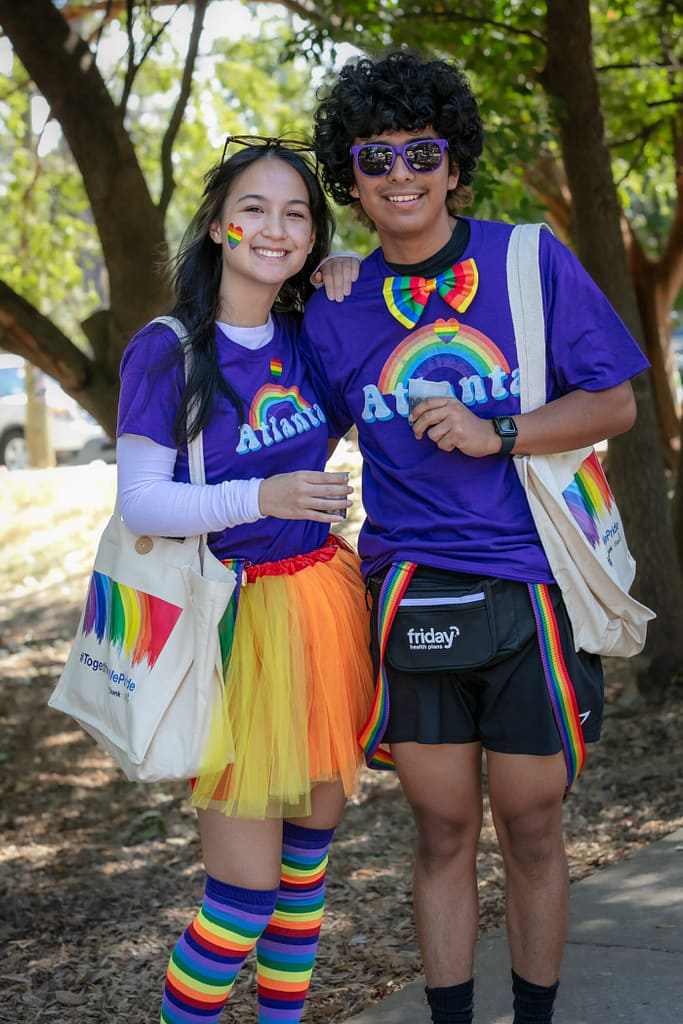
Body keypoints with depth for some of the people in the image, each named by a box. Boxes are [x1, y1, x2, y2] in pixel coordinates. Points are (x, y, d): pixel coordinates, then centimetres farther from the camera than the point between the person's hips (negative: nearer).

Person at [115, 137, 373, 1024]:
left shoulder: (306, 336, 7)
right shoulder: (167, 350, -9)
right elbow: (139, 501, -12)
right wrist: (258, 497, -27)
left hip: (324, 601, 6)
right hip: (236, 617, -6)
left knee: (311, 844, 13)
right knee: (246, 888, -6)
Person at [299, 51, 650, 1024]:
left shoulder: (531, 260, -1)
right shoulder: (335, 309, 5)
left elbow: (614, 402, -1)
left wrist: (495, 433, -14)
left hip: (532, 591, -1)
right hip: (414, 602, 2)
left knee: (531, 828, 8)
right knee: (442, 831, 9)